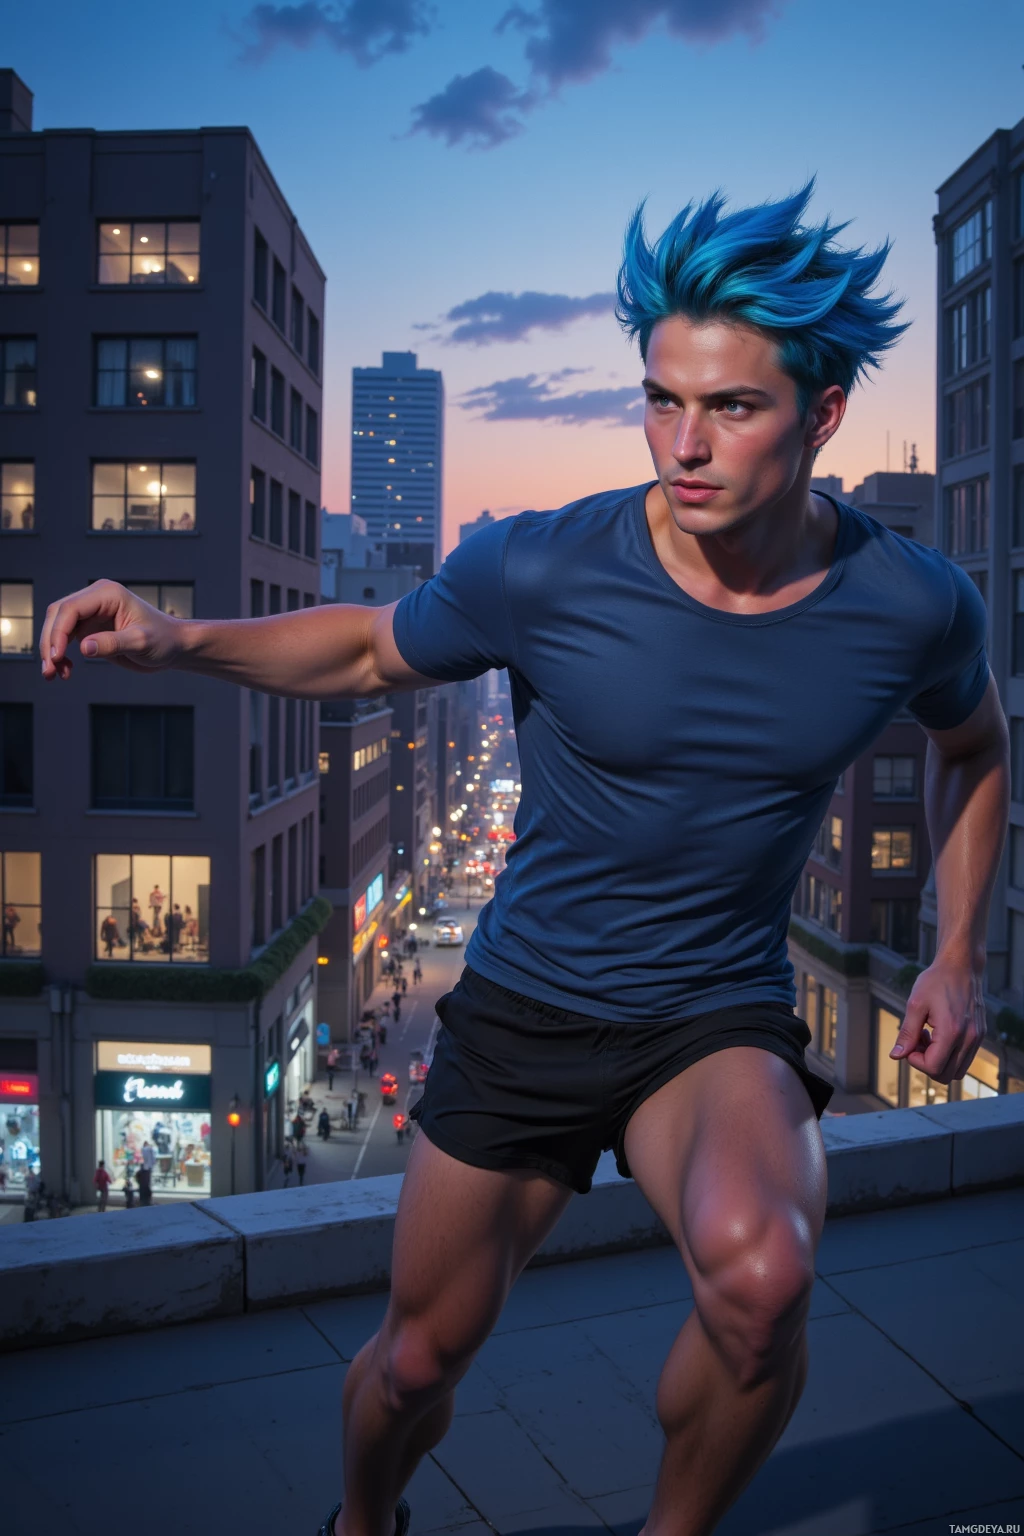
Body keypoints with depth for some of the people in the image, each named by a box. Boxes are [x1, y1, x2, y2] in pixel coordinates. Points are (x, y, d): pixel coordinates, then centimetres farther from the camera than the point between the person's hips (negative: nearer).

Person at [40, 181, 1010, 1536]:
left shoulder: (912, 604, -11)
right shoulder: (540, 572, -17)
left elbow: (975, 743, 12)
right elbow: (366, 650, 2)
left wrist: (960, 954, 6)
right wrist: (174, 639, -14)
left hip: (722, 1024, 0)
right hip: (522, 1014, 1)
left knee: (759, 1276, -33)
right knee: (419, 1357, 12)